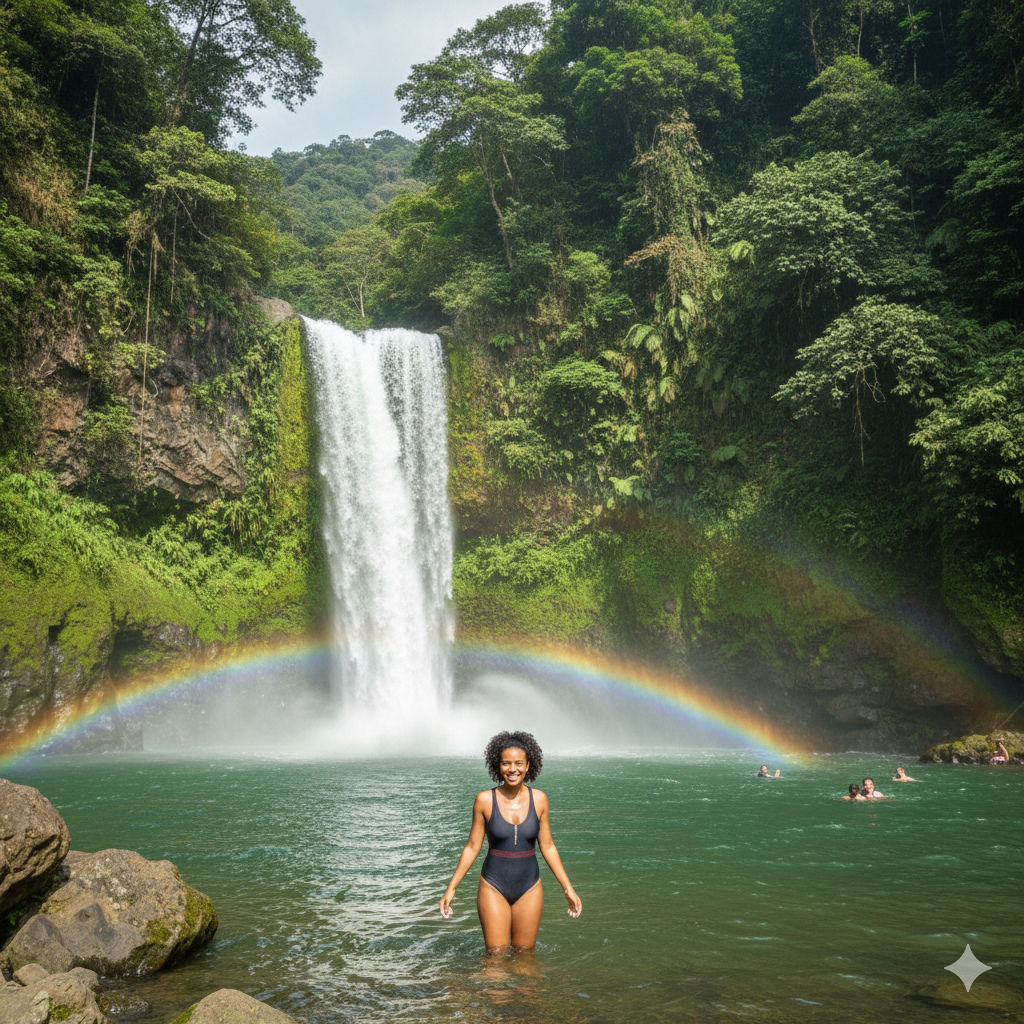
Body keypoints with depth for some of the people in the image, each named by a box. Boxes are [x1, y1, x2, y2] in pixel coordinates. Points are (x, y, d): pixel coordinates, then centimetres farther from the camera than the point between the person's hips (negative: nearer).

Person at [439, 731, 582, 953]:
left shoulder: (539, 799, -2)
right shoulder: (485, 800, -8)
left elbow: (547, 847, 5)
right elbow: (472, 847, 0)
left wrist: (568, 888, 5)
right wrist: (451, 888, -1)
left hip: (529, 888, 2)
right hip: (493, 887, -2)